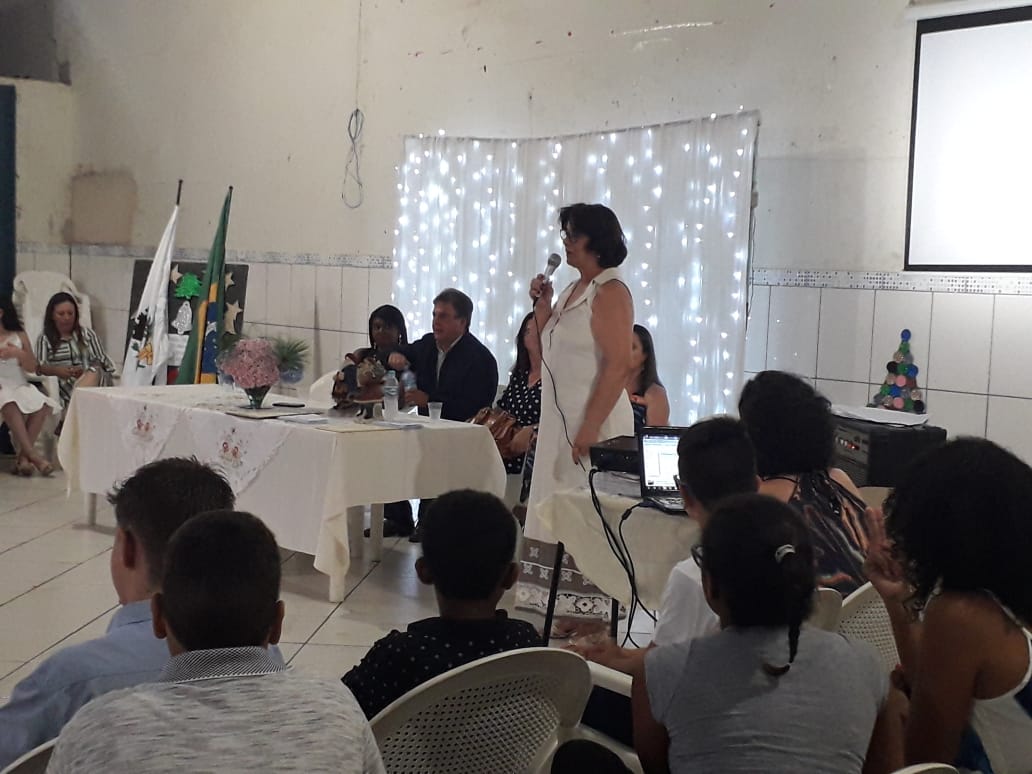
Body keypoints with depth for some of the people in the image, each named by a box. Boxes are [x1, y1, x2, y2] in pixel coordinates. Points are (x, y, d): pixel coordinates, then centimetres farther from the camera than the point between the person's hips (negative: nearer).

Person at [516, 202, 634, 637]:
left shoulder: (610, 292, -13)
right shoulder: (574, 289, 14)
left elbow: (619, 365, -21)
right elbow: (550, 354, 21)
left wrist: (590, 428, -25)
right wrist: (541, 305, 8)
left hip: (592, 424, -9)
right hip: (560, 422, 9)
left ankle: (594, 618, 3)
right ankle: (573, 611, 19)